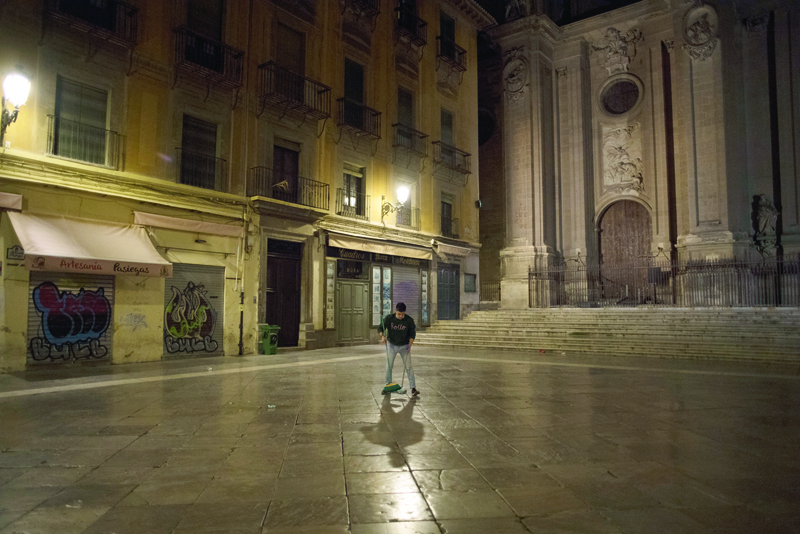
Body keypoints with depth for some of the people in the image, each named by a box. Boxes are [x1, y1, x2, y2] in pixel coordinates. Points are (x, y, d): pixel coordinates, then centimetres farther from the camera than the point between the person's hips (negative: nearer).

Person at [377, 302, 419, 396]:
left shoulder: (409, 320, -15)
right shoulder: (389, 318, -16)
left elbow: (412, 333, -5)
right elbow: (380, 328, -6)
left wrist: (409, 345, -15)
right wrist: (383, 336, -26)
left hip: (404, 346, -1)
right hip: (391, 345, 1)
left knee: (408, 366, -9)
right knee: (388, 367, 6)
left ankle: (413, 388, -6)